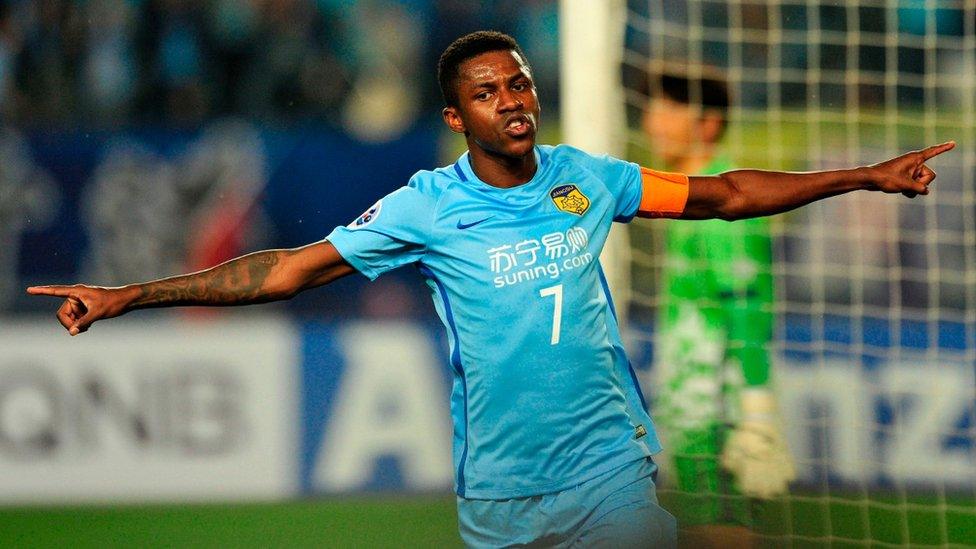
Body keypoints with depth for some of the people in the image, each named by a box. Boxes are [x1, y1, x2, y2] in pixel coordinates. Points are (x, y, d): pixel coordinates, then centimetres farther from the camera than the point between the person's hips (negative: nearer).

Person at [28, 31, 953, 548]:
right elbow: (285, 269, -5)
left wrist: (866, 176, 10)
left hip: (612, 470, 1)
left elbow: (720, 195, 11)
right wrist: (127, 297, -9)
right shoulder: (426, 206, -5)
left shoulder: (585, 178, 2)